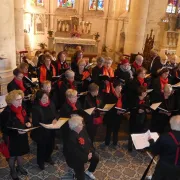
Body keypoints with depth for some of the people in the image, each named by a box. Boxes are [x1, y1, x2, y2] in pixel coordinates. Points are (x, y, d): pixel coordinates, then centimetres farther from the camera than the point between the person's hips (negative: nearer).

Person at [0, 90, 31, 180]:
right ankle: (13, 171, 41)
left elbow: (25, 118, 12)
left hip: (22, 136, 6)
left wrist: (27, 123, -9)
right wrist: (17, 132, -32)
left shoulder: (21, 108, -4)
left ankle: (20, 167, 49)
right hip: (12, 138, -6)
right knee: (12, 155, 16)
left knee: (20, 153, 25)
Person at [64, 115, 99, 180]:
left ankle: (89, 171, 33)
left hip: (85, 152, 8)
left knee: (96, 158, 11)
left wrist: (91, 151, -10)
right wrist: (86, 157, -18)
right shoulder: (71, 138, -35)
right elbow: (75, 153, -29)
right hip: (75, 158, -7)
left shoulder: (82, 130, -11)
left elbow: (88, 141, 0)